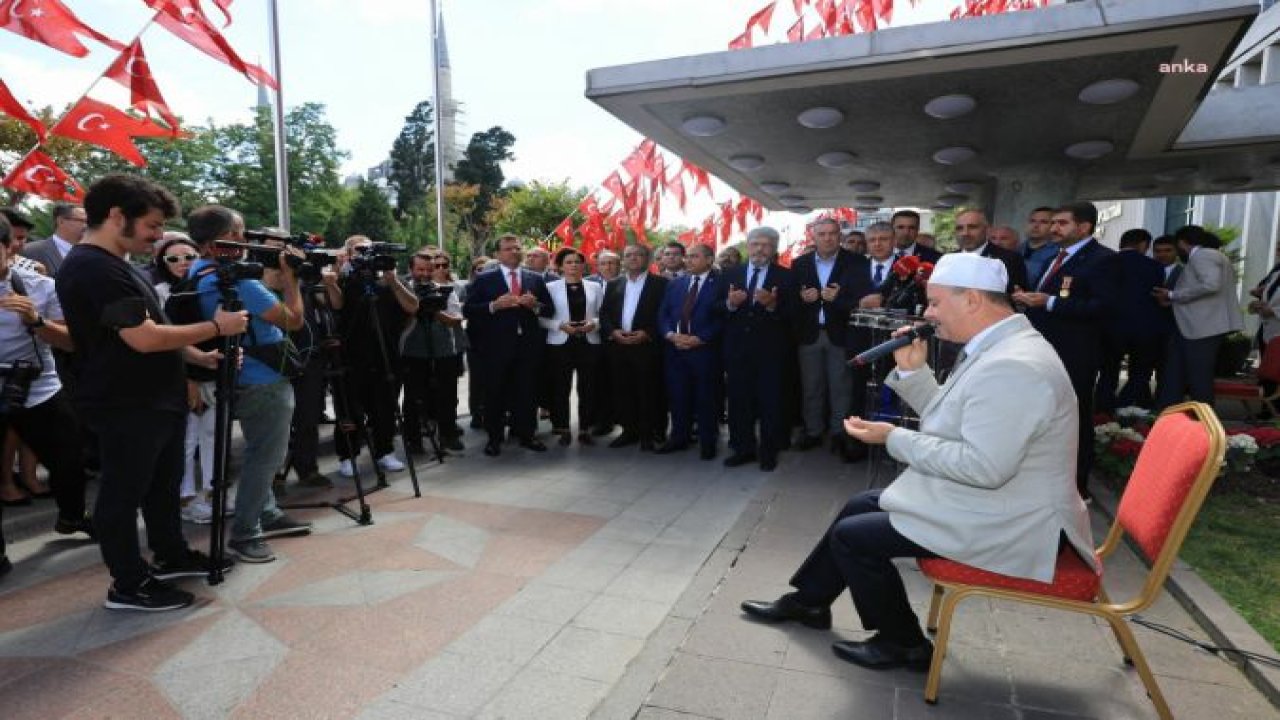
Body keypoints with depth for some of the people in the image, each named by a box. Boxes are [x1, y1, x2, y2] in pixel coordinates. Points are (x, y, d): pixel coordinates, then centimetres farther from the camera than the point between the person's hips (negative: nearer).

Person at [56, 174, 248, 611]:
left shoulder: (113, 265, 14)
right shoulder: (95, 268, -20)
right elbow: (145, 338, -27)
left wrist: (200, 357, 7)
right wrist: (216, 327, -17)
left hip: (157, 400, 10)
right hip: (127, 407, -10)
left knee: (163, 485, 20)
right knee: (123, 494, 4)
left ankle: (172, 557, 35)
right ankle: (129, 586, 17)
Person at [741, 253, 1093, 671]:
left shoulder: (1013, 366, -28)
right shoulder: (1000, 349, 7)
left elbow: (984, 466, -33)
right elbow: (947, 422, 13)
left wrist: (895, 439, -23)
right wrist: (912, 370, 0)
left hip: (996, 523, -11)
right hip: (975, 498, 11)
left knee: (851, 535, -6)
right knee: (859, 506, 16)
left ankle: (904, 643, 16)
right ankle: (808, 601, 31)